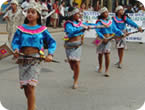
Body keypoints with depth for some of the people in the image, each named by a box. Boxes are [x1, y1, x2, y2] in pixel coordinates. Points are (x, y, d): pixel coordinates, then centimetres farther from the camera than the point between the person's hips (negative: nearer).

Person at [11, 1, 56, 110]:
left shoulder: (42, 29, 5)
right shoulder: (21, 29, 8)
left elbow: (52, 42, 9)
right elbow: (15, 41, 4)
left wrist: (50, 54, -6)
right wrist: (16, 49, -18)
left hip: (35, 59, -2)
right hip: (22, 58, 3)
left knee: (30, 86, -13)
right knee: (25, 87, 6)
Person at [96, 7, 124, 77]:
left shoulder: (110, 22, 9)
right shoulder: (99, 22, -4)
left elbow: (115, 30, 10)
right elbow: (98, 31, -16)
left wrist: (121, 34, -4)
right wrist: (103, 38, -27)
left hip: (108, 40, 1)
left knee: (107, 54, -8)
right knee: (100, 54, 12)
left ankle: (107, 70, -2)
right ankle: (100, 67, 33)